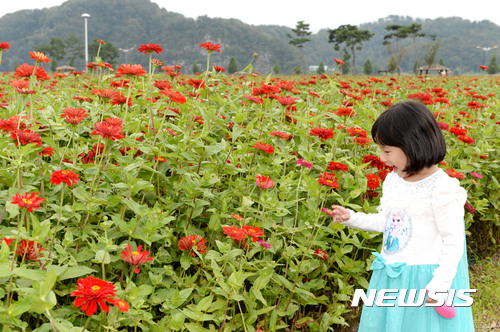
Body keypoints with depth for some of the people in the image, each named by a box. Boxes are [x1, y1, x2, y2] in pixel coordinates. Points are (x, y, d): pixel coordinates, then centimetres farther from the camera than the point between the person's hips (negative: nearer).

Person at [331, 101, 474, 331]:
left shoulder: (442, 189, -19)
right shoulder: (393, 180, 3)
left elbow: (454, 242, -17)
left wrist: (439, 286, -19)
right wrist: (352, 218, 9)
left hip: (426, 279, -7)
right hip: (391, 277, 7)